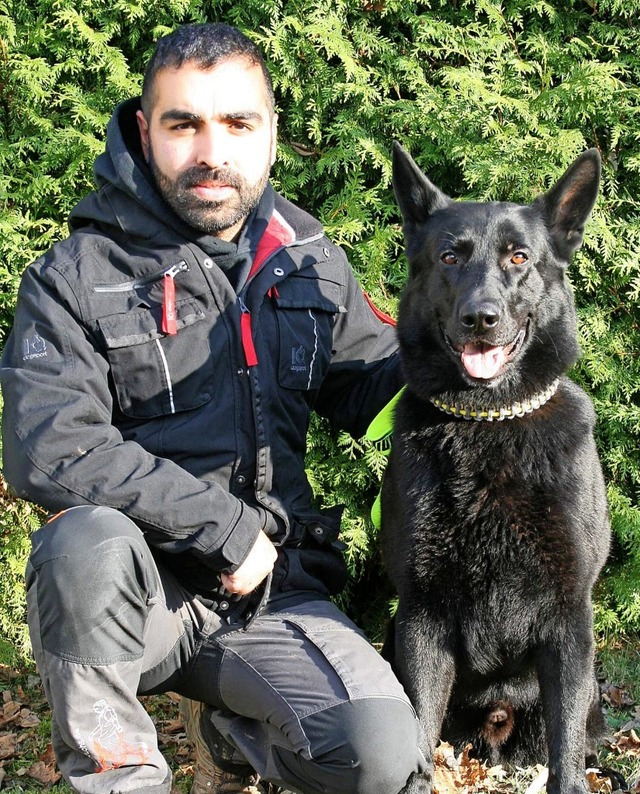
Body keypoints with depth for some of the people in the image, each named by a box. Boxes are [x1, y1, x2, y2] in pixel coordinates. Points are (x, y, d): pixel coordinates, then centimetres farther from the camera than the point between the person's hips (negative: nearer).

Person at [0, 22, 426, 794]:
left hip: (274, 589, 3)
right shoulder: (75, 276, -3)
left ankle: (231, 725, 12)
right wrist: (225, 525, -18)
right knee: (88, 541, -37)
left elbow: (373, 389, 19)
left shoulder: (313, 264, 11)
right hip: (139, 587, -2)